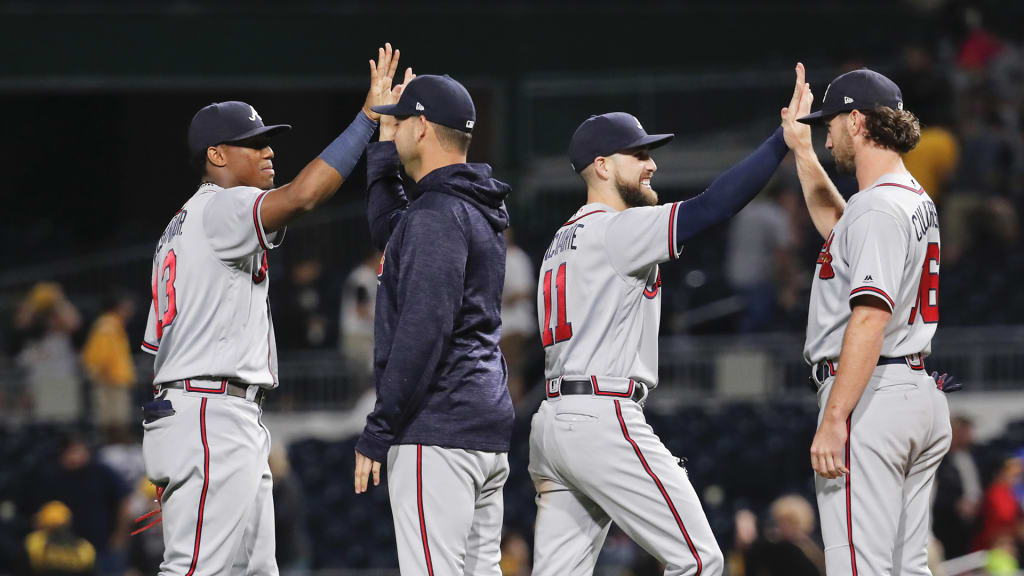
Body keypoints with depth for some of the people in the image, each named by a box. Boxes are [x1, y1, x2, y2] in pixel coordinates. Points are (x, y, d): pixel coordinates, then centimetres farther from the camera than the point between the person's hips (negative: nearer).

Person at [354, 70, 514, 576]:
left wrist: (377, 432, -19)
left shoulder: (437, 214, -13)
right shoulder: (480, 210, 17)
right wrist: (384, 146, 32)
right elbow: (390, 235, 38)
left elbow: (423, 330, -21)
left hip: (437, 431, -10)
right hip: (489, 431, 10)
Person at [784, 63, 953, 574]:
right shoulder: (918, 202, 18)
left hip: (872, 398, -10)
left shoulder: (877, 206, -14)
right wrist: (801, 151, 39)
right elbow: (839, 227, 41)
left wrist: (834, 418, -26)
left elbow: (871, 320, -23)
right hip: (922, 394, 10)